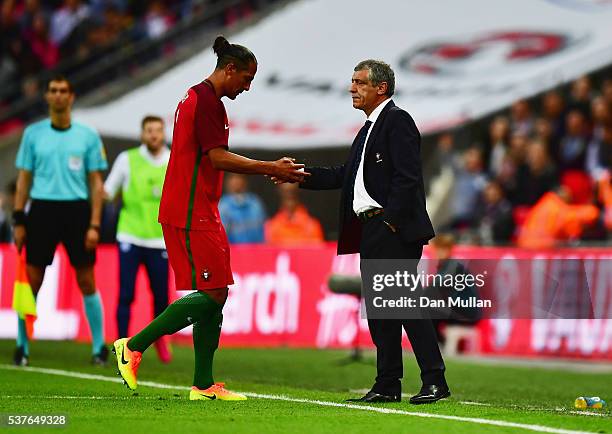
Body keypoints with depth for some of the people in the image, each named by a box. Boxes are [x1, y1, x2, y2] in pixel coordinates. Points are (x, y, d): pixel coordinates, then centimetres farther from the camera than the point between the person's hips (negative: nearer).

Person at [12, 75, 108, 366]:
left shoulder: (87, 135, 4)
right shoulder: (33, 133, 6)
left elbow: (95, 183, 4)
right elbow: (24, 179, 9)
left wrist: (94, 225, -3)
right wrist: (18, 220, 2)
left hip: (77, 210, -1)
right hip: (42, 209, 1)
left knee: (87, 282, 1)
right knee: (31, 282, -1)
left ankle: (99, 347, 11)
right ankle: (22, 346, 9)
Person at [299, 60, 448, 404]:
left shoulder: (397, 120, -8)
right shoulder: (370, 128, 21)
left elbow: (407, 177, -17)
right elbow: (345, 175, 21)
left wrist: (392, 220, -19)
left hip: (395, 230, -10)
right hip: (371, 230, 10)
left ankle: (435, 381, -10)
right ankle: (388, 385, 14)